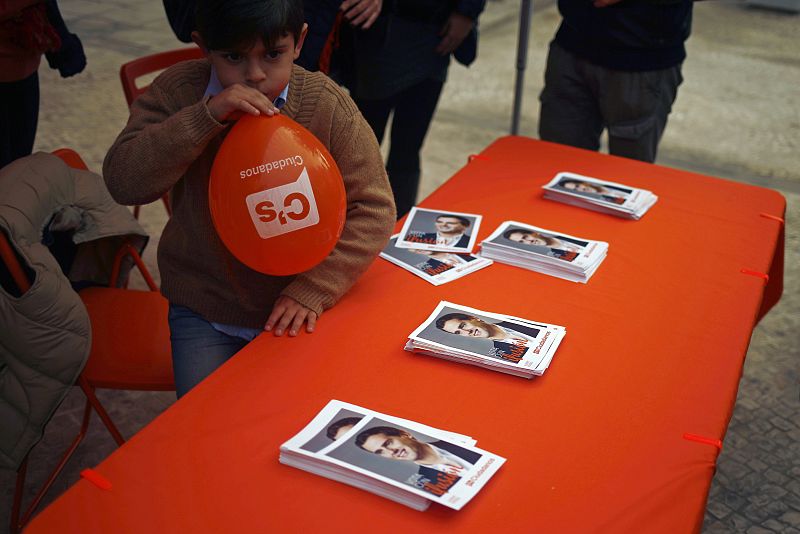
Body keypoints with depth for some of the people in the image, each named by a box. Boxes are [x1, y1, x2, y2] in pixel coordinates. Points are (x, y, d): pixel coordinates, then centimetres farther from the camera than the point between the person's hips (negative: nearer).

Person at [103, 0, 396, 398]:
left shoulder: (328, 106, -13)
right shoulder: (179, 91, -10)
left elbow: (372, 210, -12)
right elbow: (123, 181, -20)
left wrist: (312, 290, -21)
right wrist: (205, 116, -31)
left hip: (298, 308, 0)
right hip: (205, 310, 1)